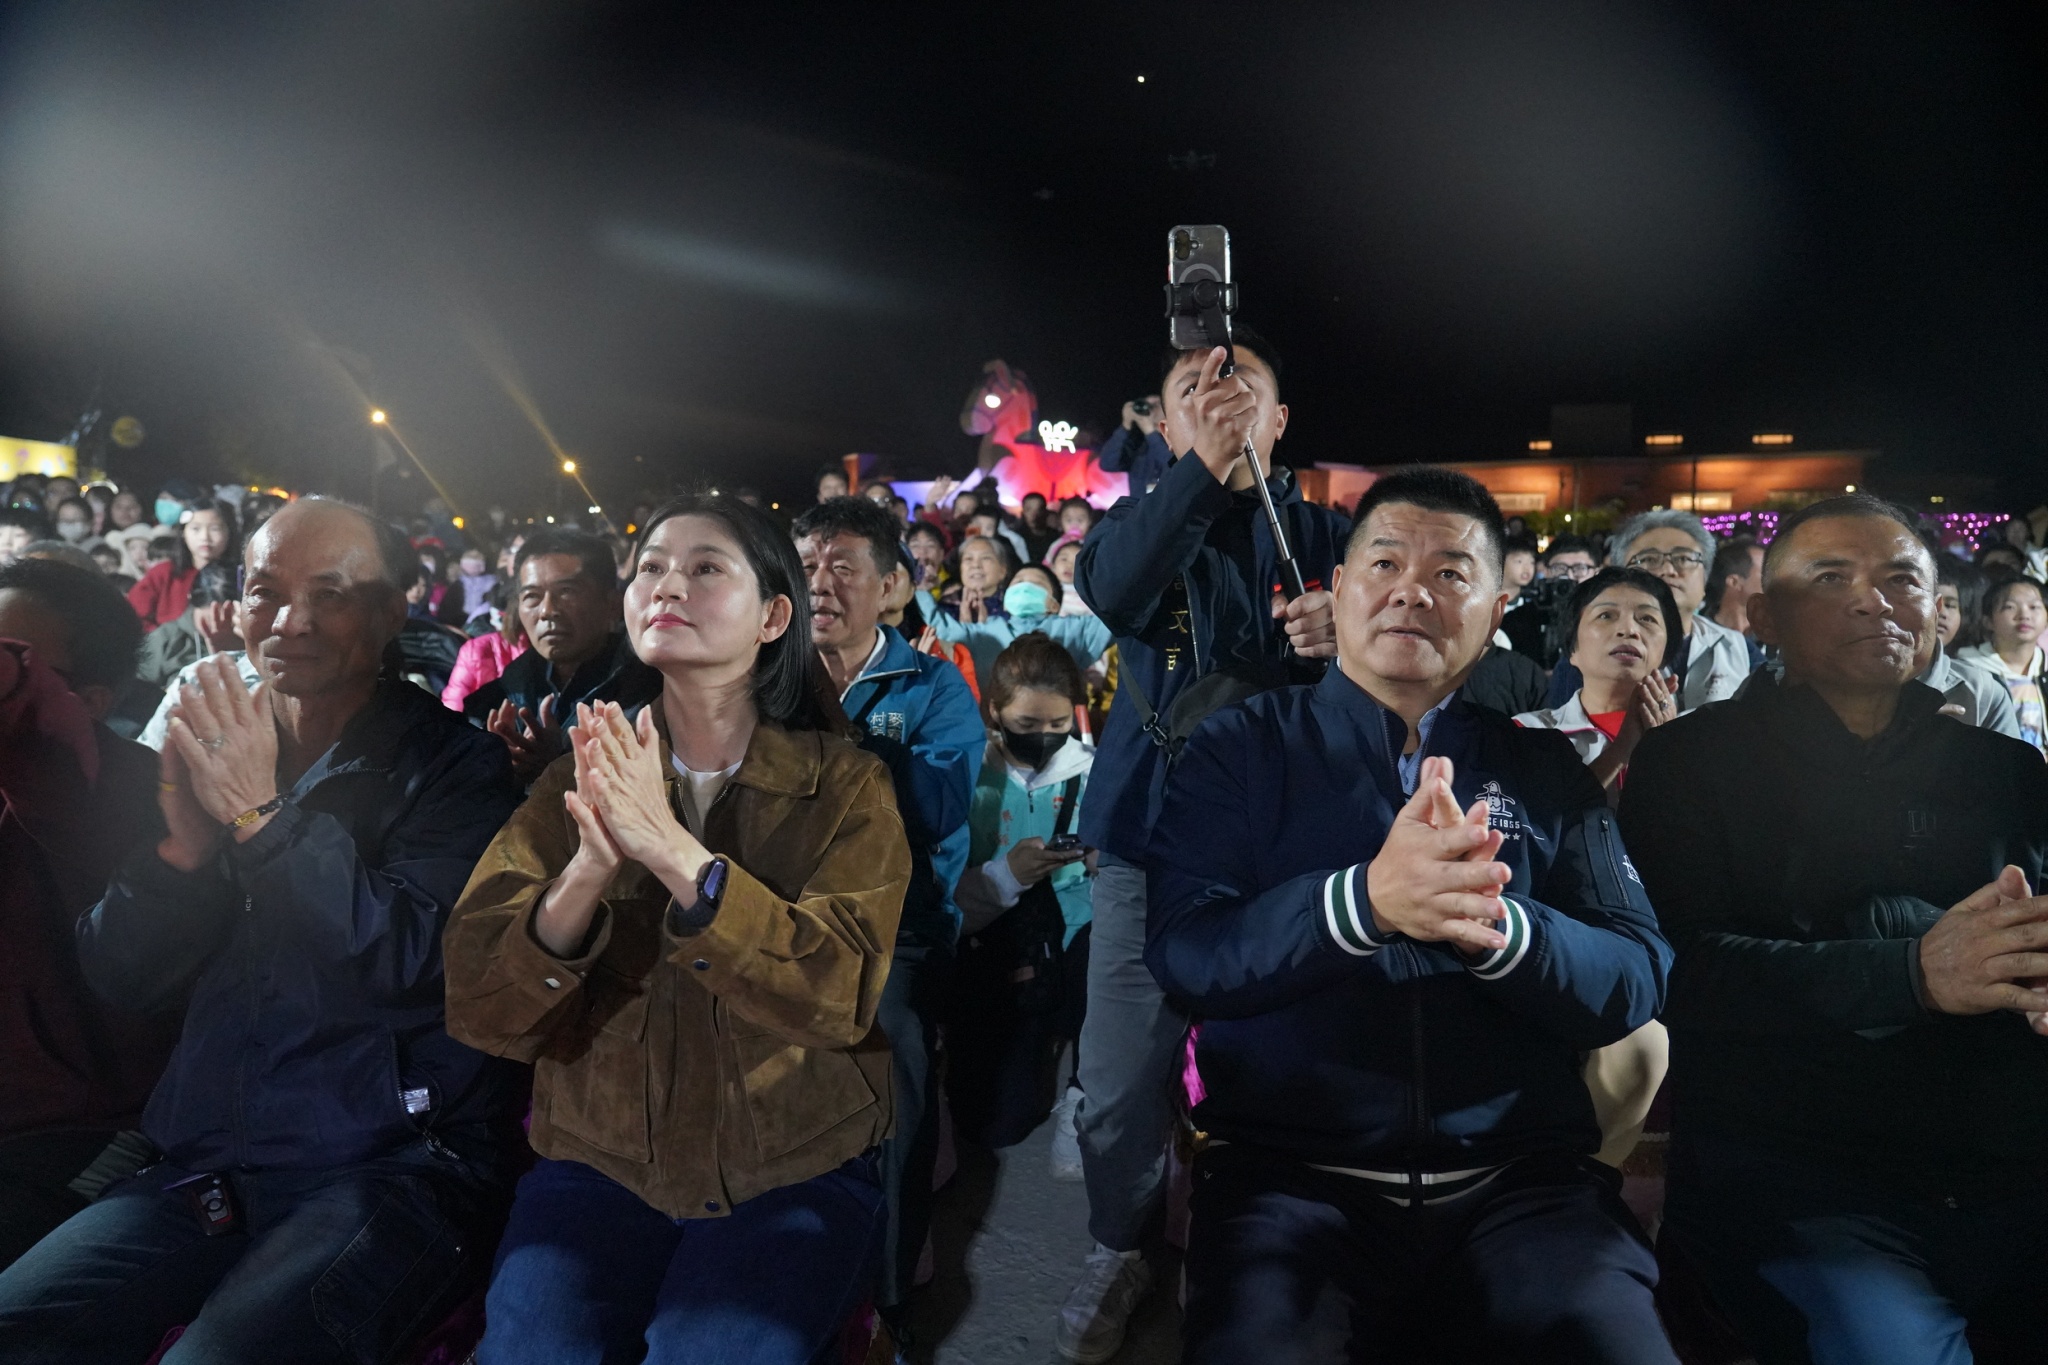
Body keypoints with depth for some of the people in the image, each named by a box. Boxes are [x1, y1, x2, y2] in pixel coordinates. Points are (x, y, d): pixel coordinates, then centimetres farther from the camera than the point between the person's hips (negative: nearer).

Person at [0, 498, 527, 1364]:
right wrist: (184, 842, -10)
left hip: (390, 1166, -5)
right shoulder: (209, 752, 12)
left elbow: (412, 961, -16)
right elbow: (119, 977, 9)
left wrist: (261, 812, -14)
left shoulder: (450, 762, -3)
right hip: (204, 1168, 5)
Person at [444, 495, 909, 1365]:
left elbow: (840, 995, -17)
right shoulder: (584, 775, 4)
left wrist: (673, 849, -27)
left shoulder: (844, 785, -2)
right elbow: (480, 1010, -5)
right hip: (599, 1160, 2)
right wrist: (588, 871, -25)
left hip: (793, 1171, -1)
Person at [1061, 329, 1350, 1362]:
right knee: (1118, 1085, 3)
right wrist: (1203, 464, -32)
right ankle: (1122, 1248, 30)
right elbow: (1112, 589, -18)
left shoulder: (1325, 534, 8)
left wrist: (1349, 638, -27)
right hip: (1152, 832, 0)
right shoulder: (1143, 519, 8)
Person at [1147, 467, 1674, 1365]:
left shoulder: (1545, 771, 12)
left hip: (1519, 1178, 3)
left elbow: (1635, 982, 1)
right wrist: (1363, 901, -27)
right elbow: (1185, 954, -8)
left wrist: (1497, 926, -21)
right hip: (1289, 1174, -2)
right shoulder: (1241, 748, 4)